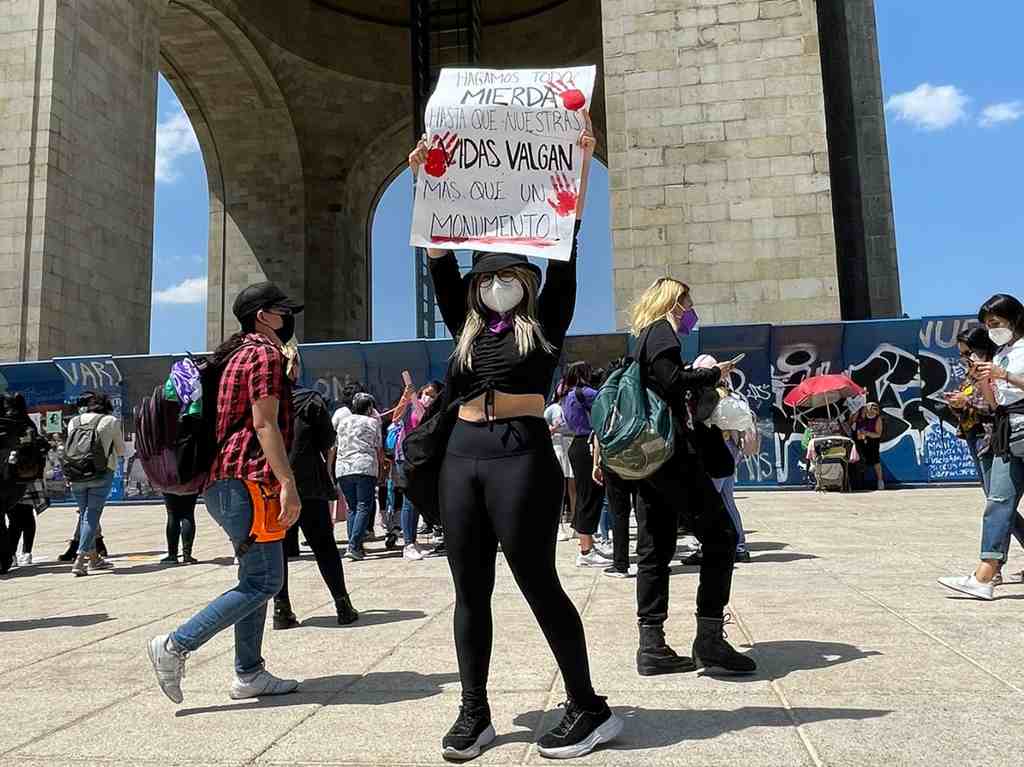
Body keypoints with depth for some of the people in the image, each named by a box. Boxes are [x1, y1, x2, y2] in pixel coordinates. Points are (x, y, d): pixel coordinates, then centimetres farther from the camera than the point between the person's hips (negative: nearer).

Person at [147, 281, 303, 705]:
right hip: (248, 481, -11)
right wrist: (288, 484, -21)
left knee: (255, 578, 13)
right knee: (264, 582, -6)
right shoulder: (264, 354, -8)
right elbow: (264, 424, -18)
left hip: (224, 481, 11)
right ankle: (175, 645, -4)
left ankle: (249, 674, 17)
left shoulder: (239, 353, 22)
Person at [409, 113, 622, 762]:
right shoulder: (467, 328, 16)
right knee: (471, 590, 8)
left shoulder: (546, 323, 7)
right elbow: (440, 259, 13)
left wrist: (581, 164, -2)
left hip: (523, 454, -5)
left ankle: (590, 710, 11)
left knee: (538, 582, -3)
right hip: (464, 457, 5)